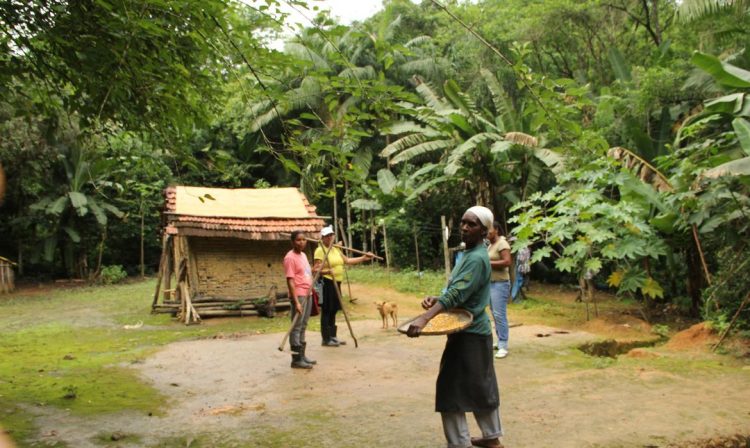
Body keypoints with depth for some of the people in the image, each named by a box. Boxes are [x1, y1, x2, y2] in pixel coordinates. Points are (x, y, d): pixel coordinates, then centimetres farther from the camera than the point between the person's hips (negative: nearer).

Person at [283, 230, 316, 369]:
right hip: (298, 295, -9)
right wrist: (296, 301, -23)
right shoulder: (290, 257, -13)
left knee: (303, 326, 12)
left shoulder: (303, 255, 14)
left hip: (308, 294, 9)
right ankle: (296, 359, -3)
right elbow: (290, 281, -18)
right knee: (296, 327, -6)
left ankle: (302, 355, 18)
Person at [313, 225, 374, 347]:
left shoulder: (336, 249, 17)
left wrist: (363, 258, 12)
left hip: (336, 283, 8)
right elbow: (316, 269, -14)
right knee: (326, 311, -6)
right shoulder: (320, 250, -9)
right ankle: (326, 339, -1)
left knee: (333, 310, 13)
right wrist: (326, 271, -32)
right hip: (326, 283, -8)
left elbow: (347, 260, 16)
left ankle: (333, 337, 21)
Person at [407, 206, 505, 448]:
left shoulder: (477, 258, -20)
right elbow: (458, 292, 16)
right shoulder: (469, 254, 11)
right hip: (476, 330, 10)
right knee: (482, 386, 18)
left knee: (451, 390, -4)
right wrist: (436, 300, -2)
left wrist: (424, 318, -40)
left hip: (468, 333, -10)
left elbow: (456, 293, -31)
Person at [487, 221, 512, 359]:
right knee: (495, 314, 12)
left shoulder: (502, 243, -12)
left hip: (500, 283, -10)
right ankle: (499, 341, 19)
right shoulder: (491, 245, 15)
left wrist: (488, 263, -19)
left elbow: (507, 262, -23)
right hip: (491, 283, 10)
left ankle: (503, 346, -9)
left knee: (500, 314, -11)